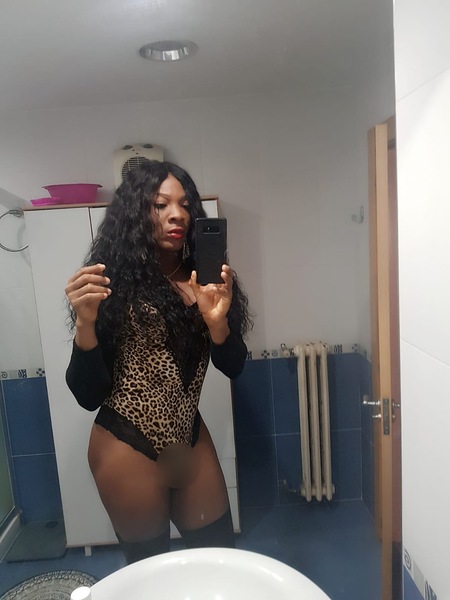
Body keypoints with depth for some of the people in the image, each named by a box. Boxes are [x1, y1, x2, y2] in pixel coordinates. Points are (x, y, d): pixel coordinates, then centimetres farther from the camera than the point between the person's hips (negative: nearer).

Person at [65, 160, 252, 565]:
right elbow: (89, 396, -14)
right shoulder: (115, 280, -14)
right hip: (129, 452, -4)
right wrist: (85, 323, -29)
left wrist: (217, 321, -22)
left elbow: (234, 367, -2)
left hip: (192, 443, 4)